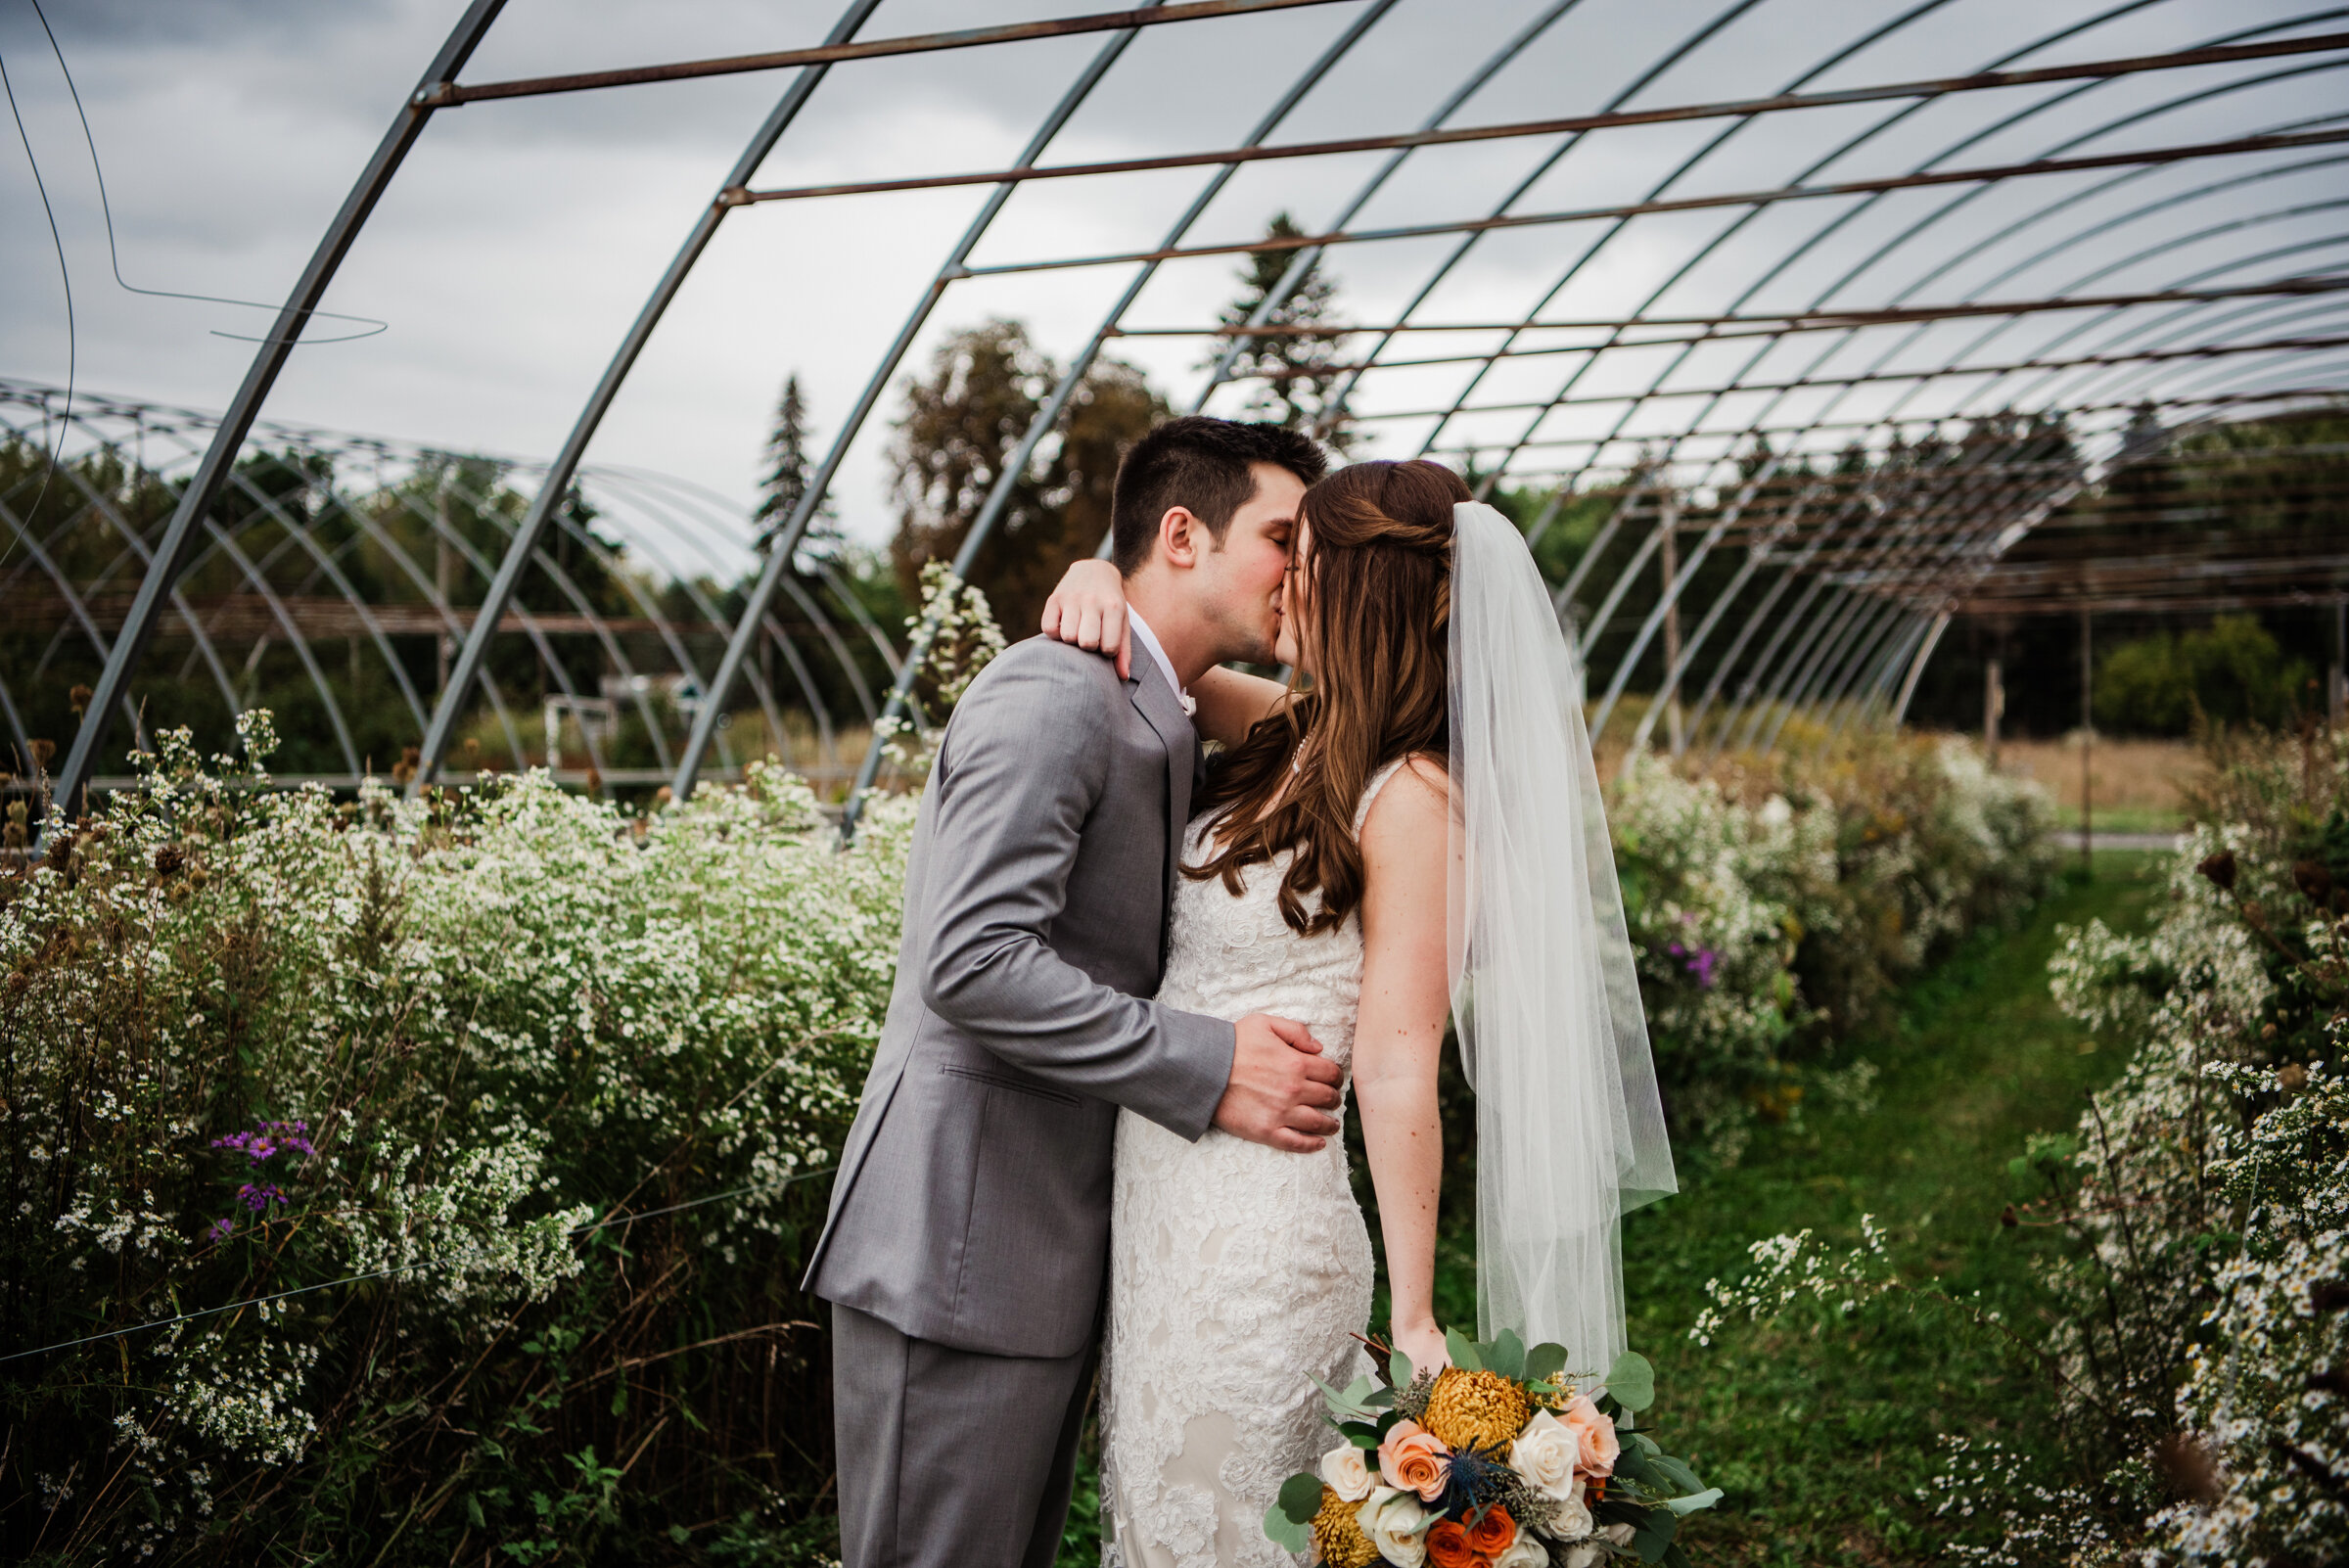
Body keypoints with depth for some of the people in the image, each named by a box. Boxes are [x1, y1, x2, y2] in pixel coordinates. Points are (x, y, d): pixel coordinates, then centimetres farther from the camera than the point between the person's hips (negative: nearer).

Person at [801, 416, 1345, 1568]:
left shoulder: (1159, 726, 17)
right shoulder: (1055, 696, -15)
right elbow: (976, 962, -25)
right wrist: (1207, 1068, -22)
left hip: (1052, 1255, 10)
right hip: (962, 1255, -10)